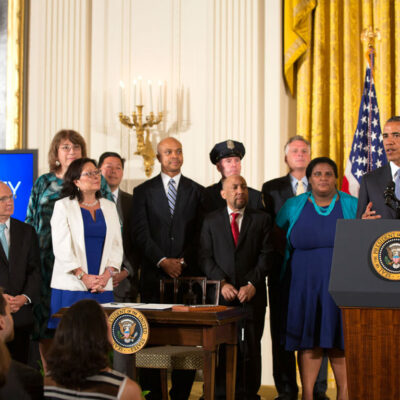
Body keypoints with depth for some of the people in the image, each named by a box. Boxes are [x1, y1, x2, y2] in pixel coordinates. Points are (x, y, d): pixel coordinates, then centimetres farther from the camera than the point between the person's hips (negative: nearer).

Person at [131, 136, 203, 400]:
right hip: (154, 274, 0)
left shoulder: (197, 191, 12)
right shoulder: (144, 191, 10)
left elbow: (200, 234, 6)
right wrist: (162, 261, -10)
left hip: (188, 274, 0)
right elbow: (140, 233, 1)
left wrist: (183, 261, -7)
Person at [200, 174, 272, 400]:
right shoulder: (211, 221, 11)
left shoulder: (262, 219, 9)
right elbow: (206, 257, 5)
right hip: (221, 295, 0)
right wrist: (222, 283, -8)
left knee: (251, 346, 0)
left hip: (252, 294, 0)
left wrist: (252, 284, -9)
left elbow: (266, 256, 2)